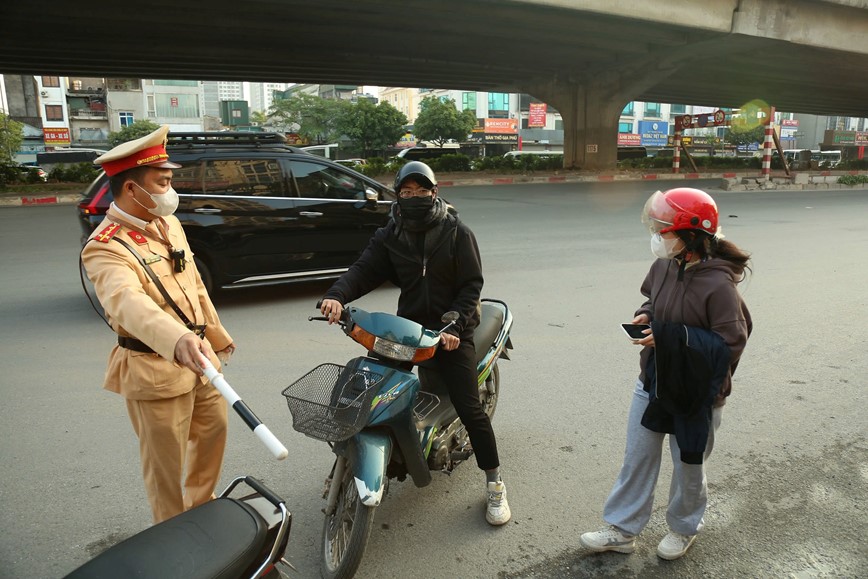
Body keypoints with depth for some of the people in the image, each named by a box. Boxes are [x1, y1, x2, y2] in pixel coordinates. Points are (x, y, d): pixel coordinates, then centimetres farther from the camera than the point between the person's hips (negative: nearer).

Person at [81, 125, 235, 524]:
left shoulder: (168, 223, 5)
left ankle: (202, 505, 46)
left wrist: (217, 335, 22)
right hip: (155, 369, -8)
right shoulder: (105, 247, -21)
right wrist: (177, 339, -60)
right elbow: (127, 302, -42)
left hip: (199, 357, 8)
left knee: (214, 428, 23)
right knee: (166, 462, 7)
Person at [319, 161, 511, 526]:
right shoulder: (390, 236, 6)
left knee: (469, 408, -8)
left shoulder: (457, 232, -3)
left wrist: (454, 325, -20)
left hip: (452, 330, -3)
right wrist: (337, 295, -27)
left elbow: (472, 283, -6)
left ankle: (495, 485, 10)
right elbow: (364, 270, -7)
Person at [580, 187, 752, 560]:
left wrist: (670, 336, -30)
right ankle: (622, 530, 31)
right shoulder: (664, 267, -5)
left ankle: (683, 528, 44)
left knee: (689, 466, 18)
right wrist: (646, 316, -8)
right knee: (636, 460, 15)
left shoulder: (718, 284, -26)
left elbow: (731, 343, -24)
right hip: (652, 382, 6)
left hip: (695, 393, -6)